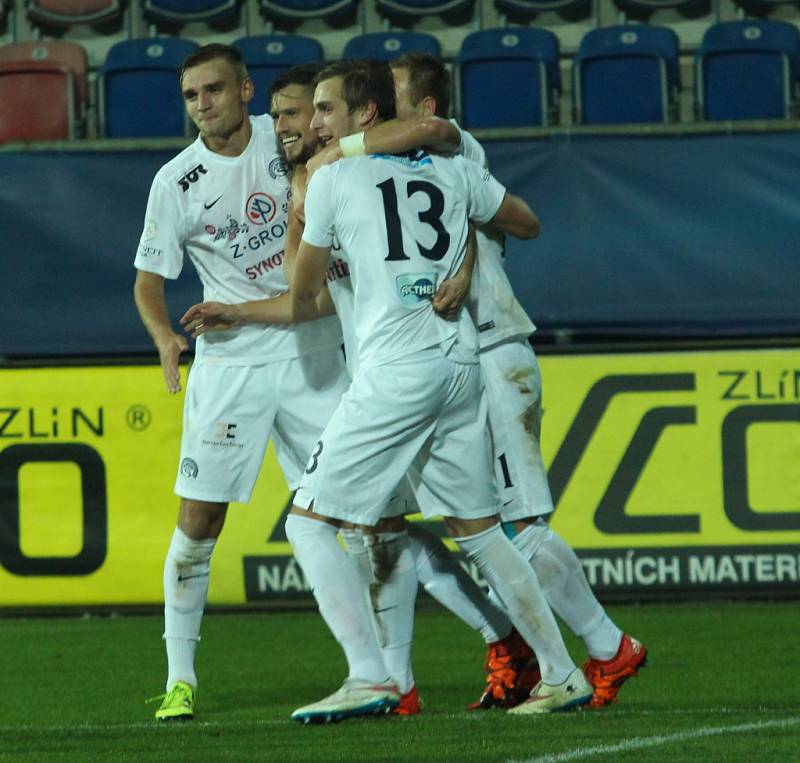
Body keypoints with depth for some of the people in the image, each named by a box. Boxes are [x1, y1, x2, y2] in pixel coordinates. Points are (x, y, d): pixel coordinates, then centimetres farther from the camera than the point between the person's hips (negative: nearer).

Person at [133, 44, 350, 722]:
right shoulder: (176, 182, -6)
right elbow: (149, 279, -2)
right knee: (199, 516, -6)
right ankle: (180, 679, 2)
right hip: (229, 363, -2)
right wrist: (165, 336, -20)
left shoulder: (287, 139, -3)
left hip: (314, 353, 2)